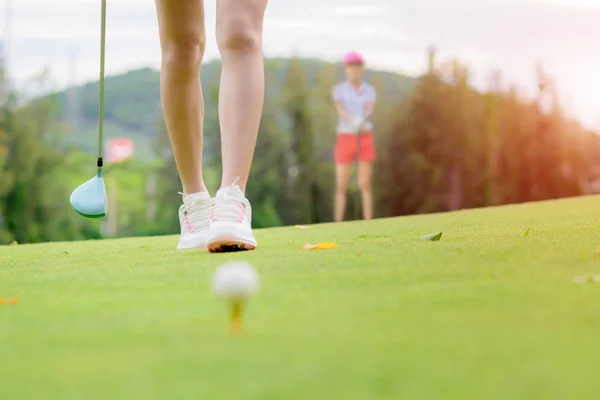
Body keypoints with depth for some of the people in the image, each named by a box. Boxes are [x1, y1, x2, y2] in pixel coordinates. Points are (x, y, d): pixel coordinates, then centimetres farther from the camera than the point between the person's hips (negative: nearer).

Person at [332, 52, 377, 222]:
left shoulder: (370, 90, 5)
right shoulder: (339, 89, 0)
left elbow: (369, 110, -15)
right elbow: (340, 110, -18)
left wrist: (362, 121, -40)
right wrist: (352, 121, -41)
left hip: (365, 139, 1)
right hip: (346, 139, -1)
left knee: (365, 185, -2)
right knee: (341, 187, -3)